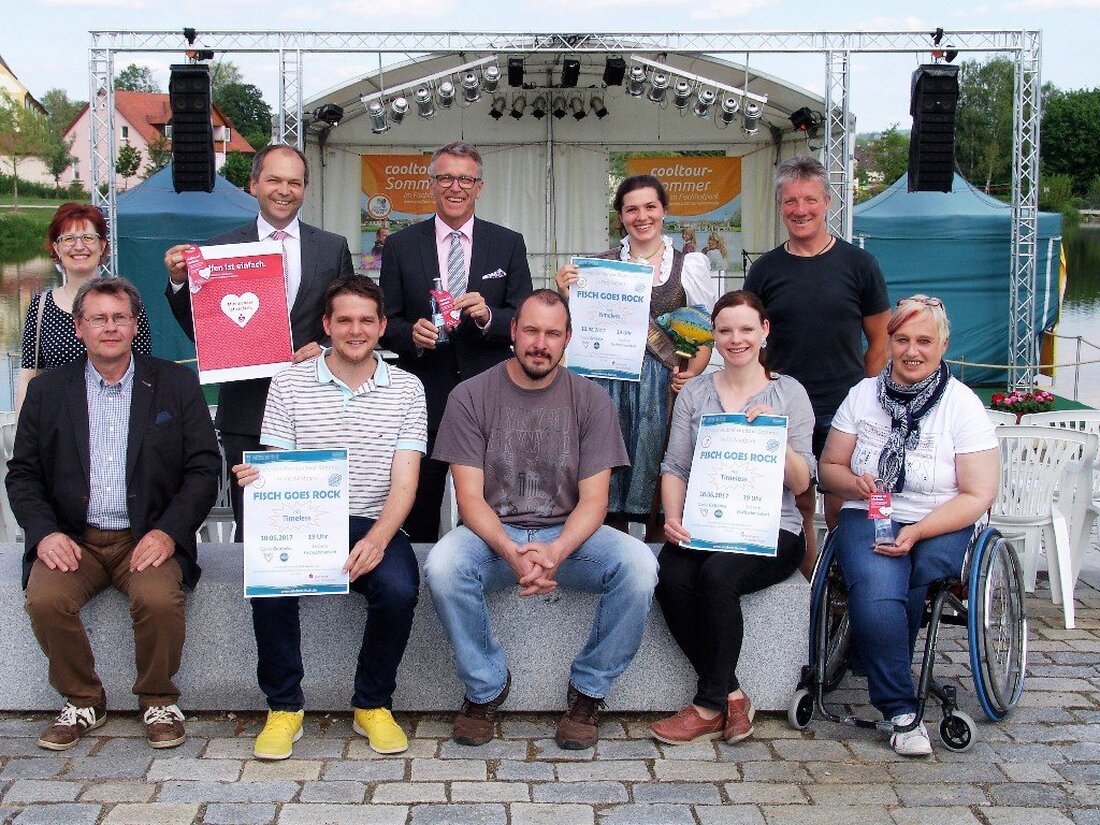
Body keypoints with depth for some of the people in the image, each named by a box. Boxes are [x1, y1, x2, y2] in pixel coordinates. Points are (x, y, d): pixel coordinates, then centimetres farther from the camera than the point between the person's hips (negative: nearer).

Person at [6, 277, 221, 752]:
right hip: (72, 539, 2)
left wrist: (167, 532, -13)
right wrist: (44, 533, -10)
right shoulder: (47, 391, 10)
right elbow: (22, 474, 9)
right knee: (44, 598, -26)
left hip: (149, 538, -2)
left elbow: (204, 469, 1)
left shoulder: (176, 384, 5)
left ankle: (158, 700, -4)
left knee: (158, 597, -30)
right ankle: (83, 701, -2)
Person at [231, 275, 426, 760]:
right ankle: (284, 708, -8)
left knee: (399, 588, -30)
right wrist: (256, 479, -23)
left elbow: (404, 482, -4)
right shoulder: (289, 384, 5)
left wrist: (377, 539, -23)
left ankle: (373, 706, -4)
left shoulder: (406, 389, 4)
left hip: (376, 524, 0)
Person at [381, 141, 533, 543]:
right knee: (416, 514, 6)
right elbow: (387, 323, 6)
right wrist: (412, 334, -16)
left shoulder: (509, 244, 6)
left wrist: (488, 316, -16)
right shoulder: (400, 246, 6)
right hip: (423, 399, 0)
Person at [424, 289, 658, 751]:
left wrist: (556, 551, -24)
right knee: (442, 566, -33)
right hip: (493, 535, -1)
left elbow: (593, 500, -3)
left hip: (568, 536, 1)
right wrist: (511, 552, -26)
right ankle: (486, 687, -7)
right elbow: (470, 497, -7)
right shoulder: (471, 397, -1)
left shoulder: (590, 401, 2)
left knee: (638, 565, -28)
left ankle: (589, 691, -6)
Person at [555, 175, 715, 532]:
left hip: (663, 384, -1)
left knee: (655, 471, -1)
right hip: (609, 381, 1)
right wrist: (566, 296, -5)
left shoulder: (690, 265, 7)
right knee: (610, 475, 3)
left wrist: (692, 372, -9)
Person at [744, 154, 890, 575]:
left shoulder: (858, 263, 2)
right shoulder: (765, 269, 7)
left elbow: (879, 340, 6)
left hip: (844, 414, -2)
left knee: (841, 513, 2)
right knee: (797, 510, 8)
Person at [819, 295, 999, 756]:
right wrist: (856, 484, -10)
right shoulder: (863, 394, 10)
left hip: (940, 527, 0)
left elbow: (978, 495, -5)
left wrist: (916, 532, -19)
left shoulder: (962, 405, 0)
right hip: (868, 517, 1)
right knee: (875, 589, -31)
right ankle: (901, 711, -20)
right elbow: (829, 468, 14)